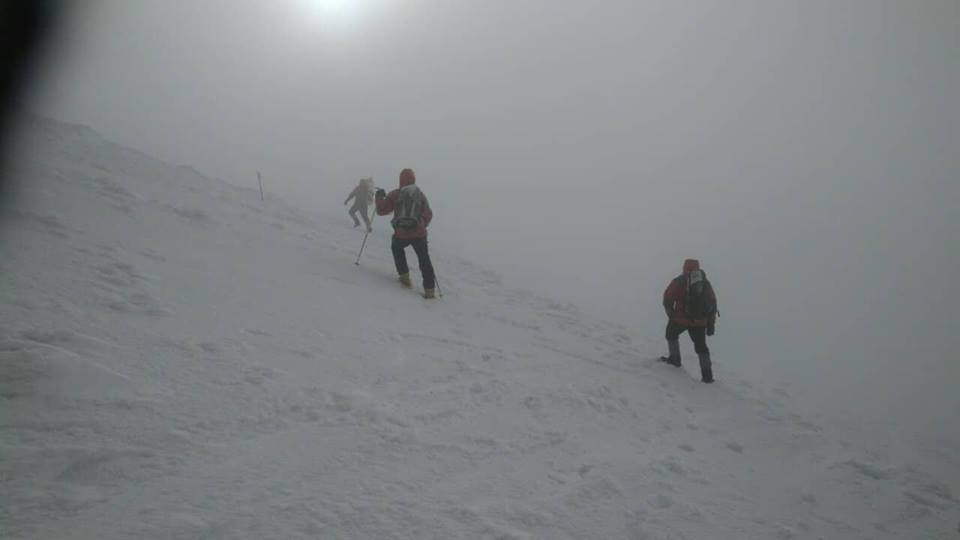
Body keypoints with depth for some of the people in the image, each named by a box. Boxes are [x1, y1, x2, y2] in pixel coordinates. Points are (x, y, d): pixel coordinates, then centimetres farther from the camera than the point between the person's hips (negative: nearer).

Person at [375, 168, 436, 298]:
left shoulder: (395, 195, 0)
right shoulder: (420, 195, 7)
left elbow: (381, 210, 6)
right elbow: (428, 215, 10)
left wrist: (380, 197, 23)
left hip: (401, 234, -1)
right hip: (419, 233, 1)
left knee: (397, 248, 31)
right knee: (424, 259, 10)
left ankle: (404, 276, 28)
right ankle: (429, 289, 3)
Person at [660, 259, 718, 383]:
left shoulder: (678, 281, -1)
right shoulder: (705, 283, 10)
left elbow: (667, 299, -4)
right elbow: (713, 304, 11)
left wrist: (671, 314, 10)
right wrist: (711, 324, 15)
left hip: (681, 318, -3)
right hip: (700, 322, 3)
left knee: (671, 334, 27)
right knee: (701, 346, 14)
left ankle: (674, 358, 29)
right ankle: (707, 374, 7)